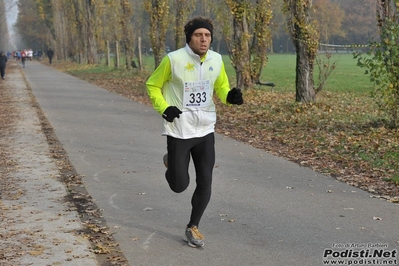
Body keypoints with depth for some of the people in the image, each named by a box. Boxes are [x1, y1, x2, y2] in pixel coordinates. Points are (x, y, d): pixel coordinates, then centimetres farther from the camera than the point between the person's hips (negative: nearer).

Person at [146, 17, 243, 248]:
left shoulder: (216, 60, -1)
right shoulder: (173, 59, -13)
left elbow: (221, 87, 13)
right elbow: (152, 86, -1)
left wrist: (230, 96, -10)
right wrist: (164, 108, -17)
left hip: (205, 130, 4)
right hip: (179, 131, -4)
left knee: (205, 183, 3)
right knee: (180, 185, 1)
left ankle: (193, 227, 23)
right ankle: (171, 162, 37)